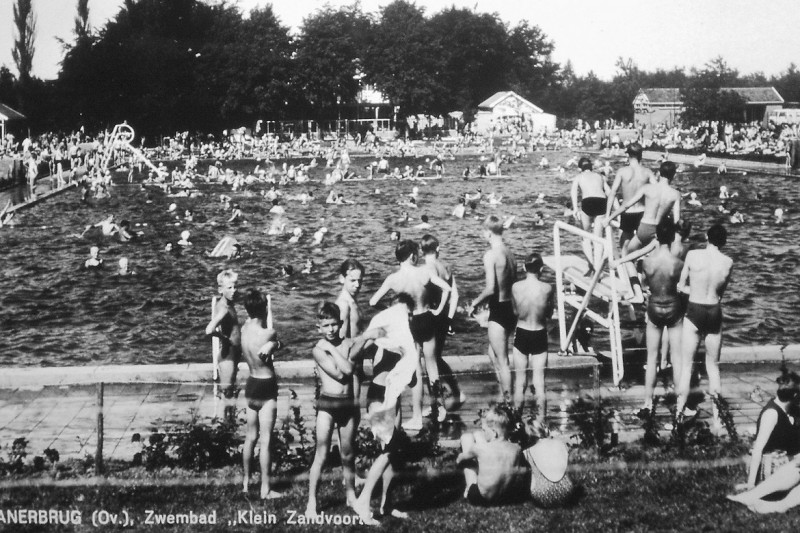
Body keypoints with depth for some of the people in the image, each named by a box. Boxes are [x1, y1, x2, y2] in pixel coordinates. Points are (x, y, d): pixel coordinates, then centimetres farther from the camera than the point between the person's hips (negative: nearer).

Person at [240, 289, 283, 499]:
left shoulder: (245, 328, -2)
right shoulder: (268, 333, -22)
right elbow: (276, 342, -3)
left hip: (251, 384, 7)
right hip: (267, 388, -7)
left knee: (251, 436, 18)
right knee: (265, 440, -2)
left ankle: (246, 482, 28)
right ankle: (265, 489, 2)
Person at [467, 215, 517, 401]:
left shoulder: (490, 254, -17)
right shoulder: (509, 252, 7)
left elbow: (490, 288, -24)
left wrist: (475, 303, -8)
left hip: (498, 311, -8)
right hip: (511, 308, 8)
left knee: (502, 361, 1)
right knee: (493, 353, 23)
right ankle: (504, 395, 28)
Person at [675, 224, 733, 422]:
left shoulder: (692, 255, -11)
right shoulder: (728, 263, -5)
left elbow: (681, 286, -2)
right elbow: (721, 292, 3)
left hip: (694, 312, -2)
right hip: (715, 313, 2)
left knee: (686, 365, 7)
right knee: (713, 365, 16)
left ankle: (679, 414, 7)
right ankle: (716, 414, 21)